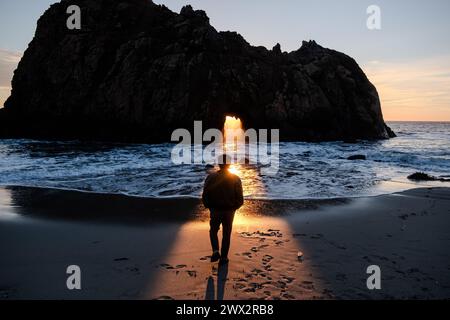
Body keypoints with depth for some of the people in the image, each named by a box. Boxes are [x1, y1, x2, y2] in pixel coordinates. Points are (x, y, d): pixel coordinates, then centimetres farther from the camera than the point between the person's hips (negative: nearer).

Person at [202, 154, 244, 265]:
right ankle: (223, 258, 21)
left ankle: (215, 252, 4)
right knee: (226, 235, 15)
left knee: (213, 231, 22)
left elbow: (205, 196, -8)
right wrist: (234, 207, 9)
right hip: (229, 211, 0)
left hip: (215, 211, 0)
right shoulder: (236, 179, -10)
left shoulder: (211, 177, -10)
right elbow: (240, 199, -10)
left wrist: (210, 207, 10)